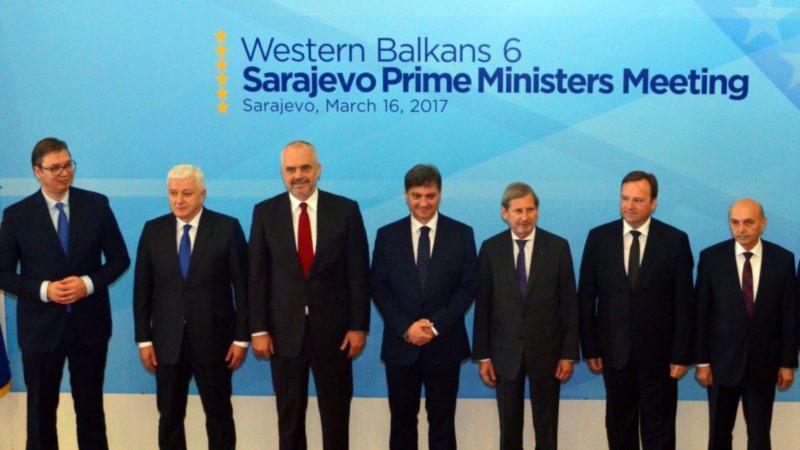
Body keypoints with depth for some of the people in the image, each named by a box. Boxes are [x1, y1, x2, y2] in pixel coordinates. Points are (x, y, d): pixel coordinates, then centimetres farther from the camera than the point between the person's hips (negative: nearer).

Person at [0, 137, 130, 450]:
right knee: (41, 410, 12)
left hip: (89, 324, 1)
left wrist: (89, 283, -16)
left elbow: (119, 258, 1)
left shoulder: (97, 205, -2)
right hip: (41, 327, -1)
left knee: (91, 407, 15)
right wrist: (44, 290, -18)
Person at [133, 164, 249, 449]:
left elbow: (242, 286, -4)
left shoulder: (227, 228, -5)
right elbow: (142, 290, 5)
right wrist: (144, 339, 1)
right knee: (169, 418, 9)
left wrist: (242, 338, -6)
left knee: (219, 415, 9)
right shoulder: (153, 230, 3)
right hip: (167, 341, 2)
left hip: (213, 340, -2)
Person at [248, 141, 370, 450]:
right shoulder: (265, 212, 1)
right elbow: (257, 276, 1)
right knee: (289, 415, 11)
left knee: (336, 415, 9)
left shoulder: (346, 210, -3)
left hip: (334, 330, -1)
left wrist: (359, 327, -5)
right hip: (284, 331, 1)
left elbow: (359, 273, -1)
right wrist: (258, 330, -3)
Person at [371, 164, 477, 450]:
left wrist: (436, 326, -12)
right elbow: (378, 288, 1)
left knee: (442, 422, 7)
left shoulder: (462, 234, 2)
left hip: (444, 345, -1)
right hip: (400, 345, 1)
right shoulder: (387, 235, 4)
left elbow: (468, 287, -2)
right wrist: (405, 328, -11)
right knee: (402, 421, 9)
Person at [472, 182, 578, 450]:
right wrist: (483, 356, -2)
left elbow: (569, 304, -1)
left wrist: (569, 354, -4)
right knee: (509, 427, 11)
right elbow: (482, 305, 0)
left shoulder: (558, 247, -2)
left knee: (547, 427, 9)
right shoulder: (491, 248, -1)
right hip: (505, 352, 1)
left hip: (545, 350, 0)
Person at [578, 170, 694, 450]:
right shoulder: (598, 238, 0)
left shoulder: (675, 240, -5)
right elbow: (586, 298, 2)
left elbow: (684, 303, -4)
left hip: (658, 353, -2)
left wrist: (682, 355, -6)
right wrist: (590, 348, -1)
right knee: (619, 426, 14)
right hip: (614, 351, 2)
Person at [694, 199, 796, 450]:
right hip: (722, 361, 0)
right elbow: (701, 313, -4)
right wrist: (702, 361, -6)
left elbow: (789, 314, 1)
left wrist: (788, 362, 0)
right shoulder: (711, 257, -6)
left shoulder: (783, 259, -3)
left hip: (764, 363, 1)